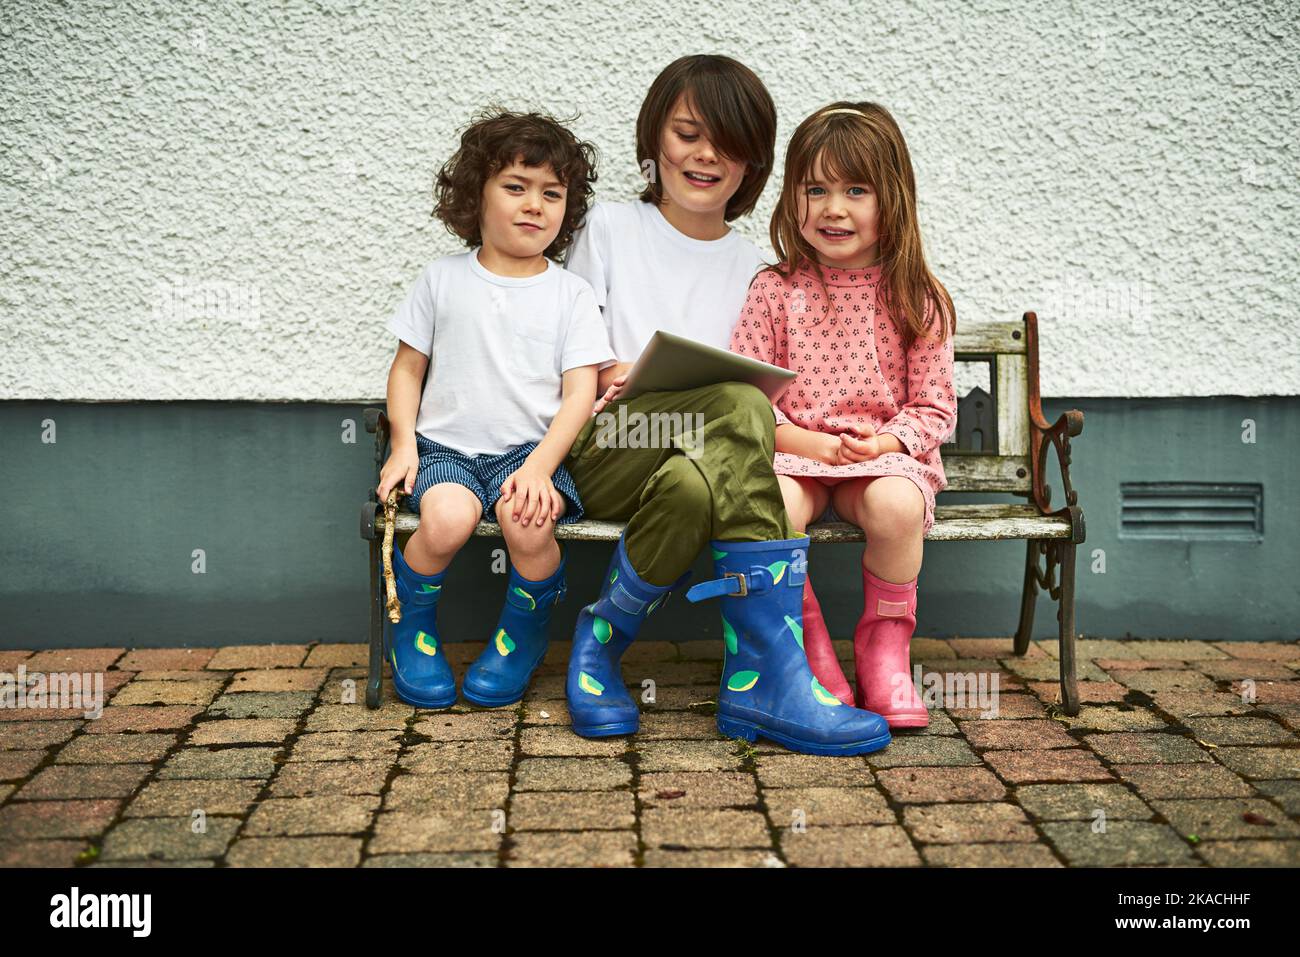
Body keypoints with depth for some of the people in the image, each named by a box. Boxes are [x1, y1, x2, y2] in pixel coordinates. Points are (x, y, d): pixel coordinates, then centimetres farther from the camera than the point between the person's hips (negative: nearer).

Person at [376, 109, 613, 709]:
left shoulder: (570, 294, 5)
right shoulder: (443, 279, 7)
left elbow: (580, 392, -1)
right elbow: (408, 368, 12)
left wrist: (540, 466, -15)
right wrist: (404, 445, -3)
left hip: (531, 448, 0)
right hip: (447, 445, 0)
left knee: (528, 521, -32)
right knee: (447, 519, -32)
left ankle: (522, 635, 0)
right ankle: (410, 626, 1)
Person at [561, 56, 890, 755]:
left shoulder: (752, 268, 21)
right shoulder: (610, 228, 15)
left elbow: (757, 381, 15)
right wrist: (609, 378, -12)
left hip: (714, 457, 2)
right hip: (605, 447, -2)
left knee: (696, 484, -40)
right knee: (739, 405, -36)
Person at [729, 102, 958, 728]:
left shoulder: (917, 300, 5)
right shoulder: (776, 290, 4)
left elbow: (934, 406, 5)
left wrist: (887, 442, -15)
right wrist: (813, 444, -15)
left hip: (886, 455, 0)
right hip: (793, 451, 0)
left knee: (896, 504, -34)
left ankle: (885, 641, -7)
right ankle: (808, 644, -9)